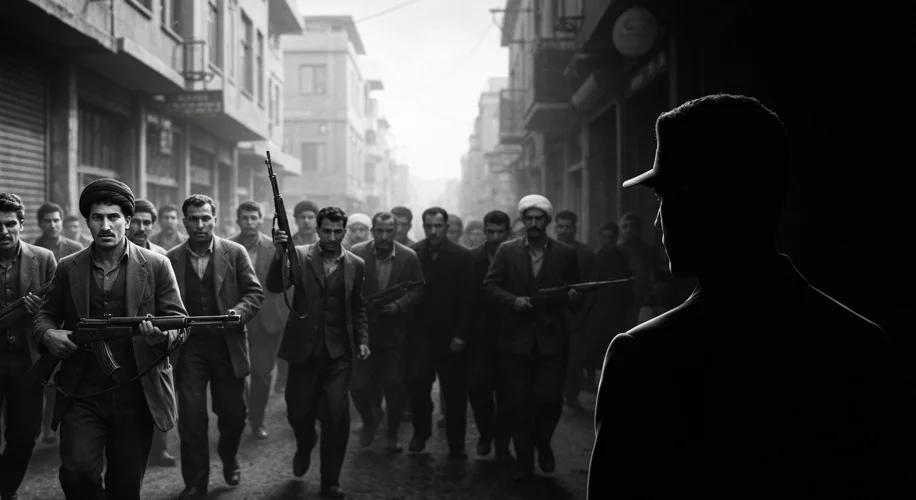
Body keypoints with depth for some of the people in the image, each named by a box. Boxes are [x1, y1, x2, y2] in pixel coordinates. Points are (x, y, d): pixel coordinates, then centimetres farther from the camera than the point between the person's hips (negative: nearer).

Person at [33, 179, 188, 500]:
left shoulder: (156, 266, 1)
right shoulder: (68, 268, 7)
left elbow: (179, 320, 0)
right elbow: (44, 316, 14)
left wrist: (163, 336, -23)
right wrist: (48, 334, -9)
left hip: (136, 396, -1)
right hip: (82, 395, 1)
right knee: (78, 472, -14)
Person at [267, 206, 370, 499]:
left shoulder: (356, 265, 6)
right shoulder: (299, 255, -1)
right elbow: (275, 287, -14)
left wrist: (362, 340, 4)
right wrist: (279, 254, -29)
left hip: (339, 351, 1)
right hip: (303, 347, 0)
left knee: (337, 416, -5)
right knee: (298, 410, 8)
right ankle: (305, 447, 42)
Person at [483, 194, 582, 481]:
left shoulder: (565, 254, 5)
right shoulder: (507, 251, 5)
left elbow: (576, 299, 8)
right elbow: (490, 285, 1)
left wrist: (574, 298, -15)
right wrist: (513, 301, -14)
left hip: (552, 339, 0)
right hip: (515, 339, 1)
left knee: (550, 399, -5)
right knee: (519, 403, 4)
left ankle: (542, 443, 25)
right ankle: (524, 461, 19)